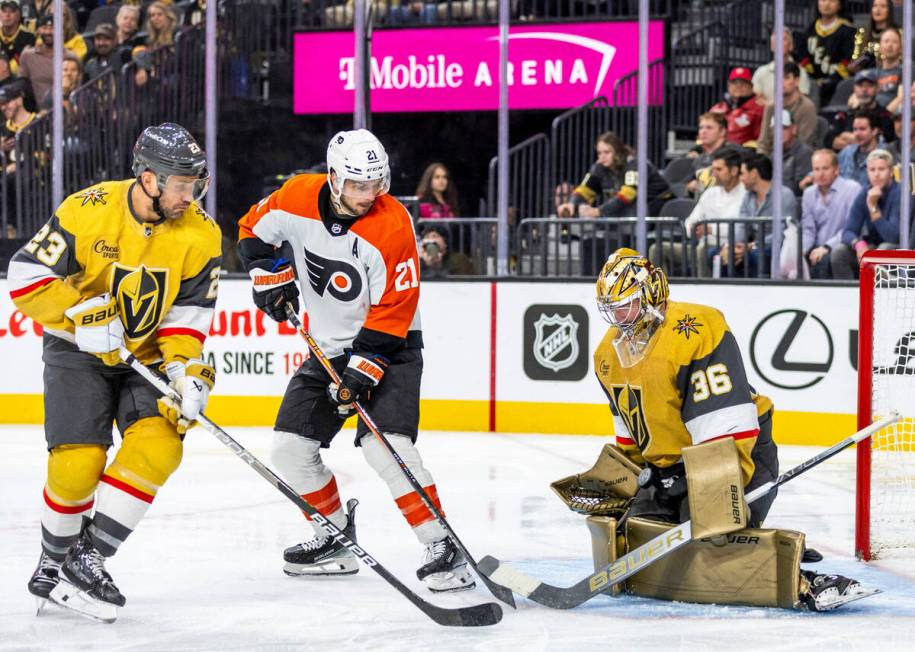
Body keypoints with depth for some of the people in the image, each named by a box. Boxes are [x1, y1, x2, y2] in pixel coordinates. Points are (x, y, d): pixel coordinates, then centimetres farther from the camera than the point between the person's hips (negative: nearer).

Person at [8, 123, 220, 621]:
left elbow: (187, 316, -6)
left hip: (148, 355, 3)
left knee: (159, 447, -21)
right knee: (78, 463, -16)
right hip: (78, 350, -3)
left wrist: (186, 371, -21)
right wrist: (83, 315, -26)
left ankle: (87, 560, -10)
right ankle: (53, 563, 11)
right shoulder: (88, 211, -19)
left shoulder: (200, 235, -11)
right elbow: (26, 275, -16)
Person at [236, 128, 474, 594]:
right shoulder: (297, 199, -10)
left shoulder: (392, 225, -24)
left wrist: (363, 366, -26)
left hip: (388, 347, -6)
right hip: (327, 348, 6)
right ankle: (336, 537, 24)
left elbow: (393, 309, -22)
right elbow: (252, 229, 10)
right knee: (291, 448, 4)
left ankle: (441, 547, -20)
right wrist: (271, 274, -3)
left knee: (386, 445, -24)